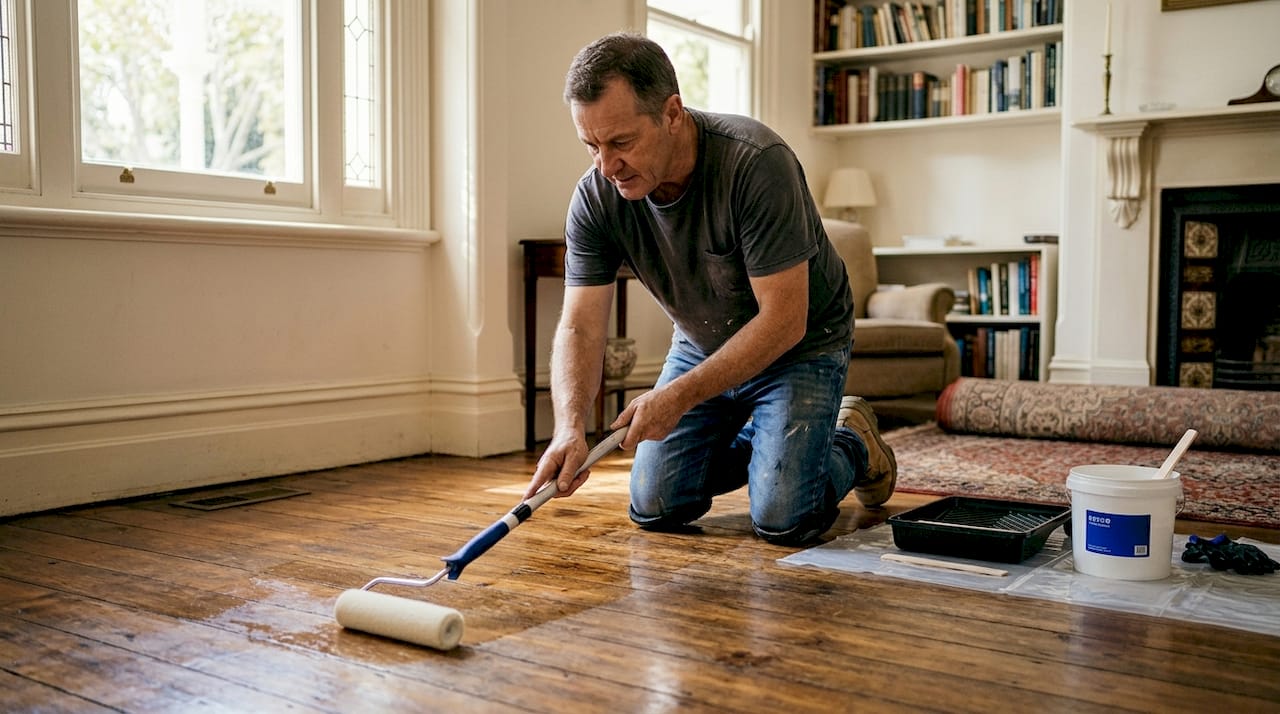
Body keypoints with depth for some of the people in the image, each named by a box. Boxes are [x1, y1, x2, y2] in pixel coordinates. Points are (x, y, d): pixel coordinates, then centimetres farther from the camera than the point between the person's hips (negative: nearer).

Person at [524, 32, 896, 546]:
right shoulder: (595, 198, -18)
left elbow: (783, 321, -31)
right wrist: (570, 425, -37)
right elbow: (579, 326, -19)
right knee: (656, 509, 0)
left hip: (800, 347, -5)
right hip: (700, 346, 5)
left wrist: (679, 397, -34)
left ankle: (854, 446, 17)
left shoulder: (756, 163, -33)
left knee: (781, 520, -16)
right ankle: (756, 440, 28)